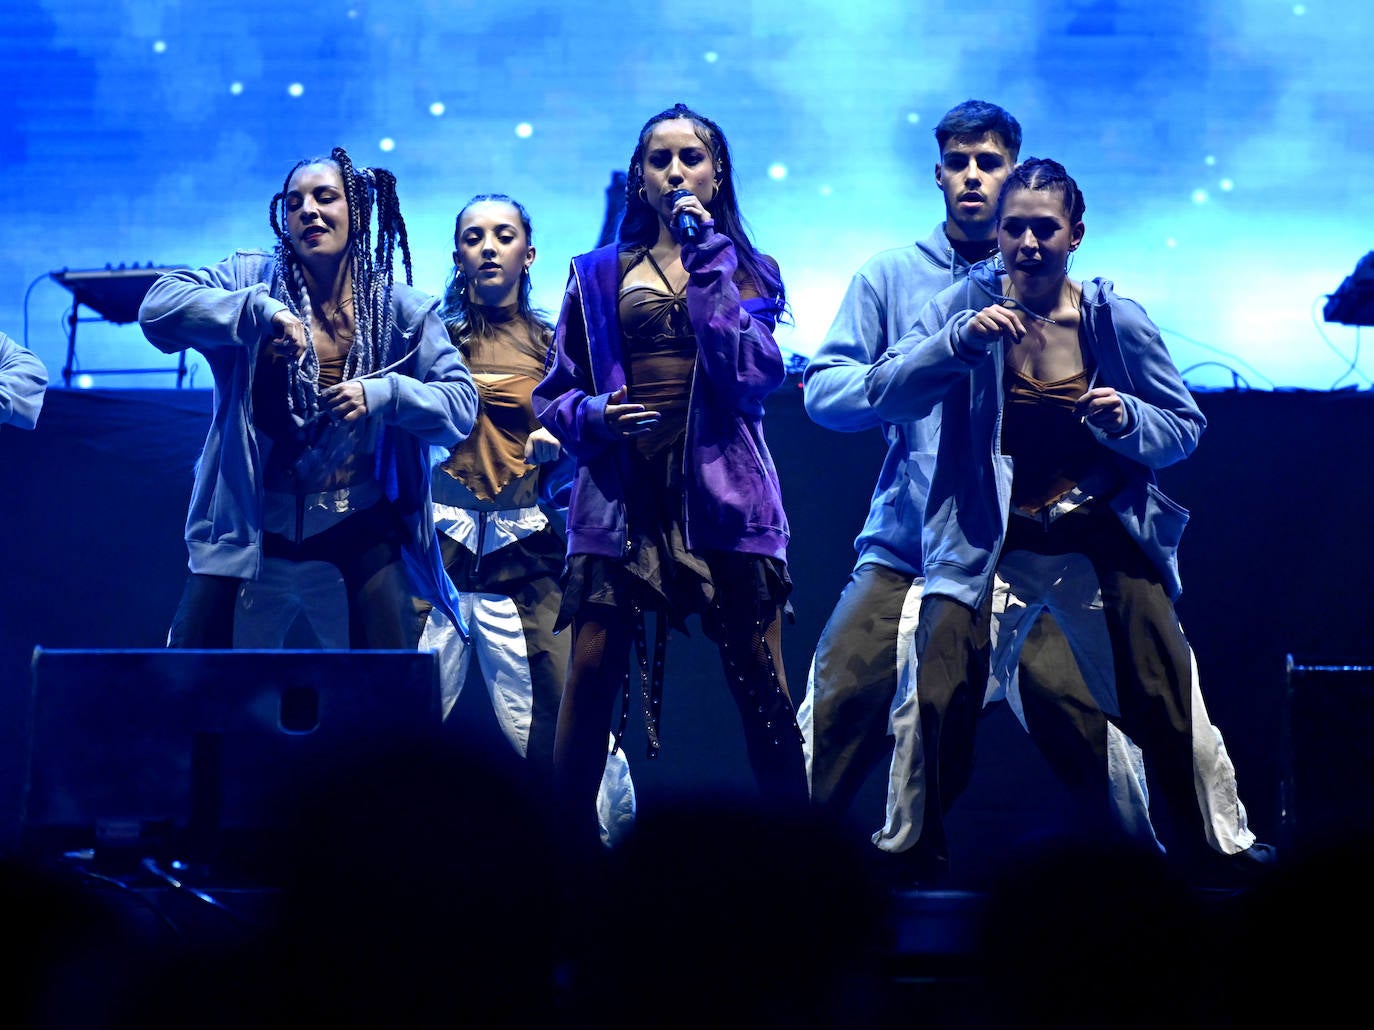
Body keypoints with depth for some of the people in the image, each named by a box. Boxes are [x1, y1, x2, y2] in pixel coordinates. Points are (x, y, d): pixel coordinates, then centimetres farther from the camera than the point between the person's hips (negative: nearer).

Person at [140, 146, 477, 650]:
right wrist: (261, 311, -28)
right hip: (256, 512, 0)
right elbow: (158, 306, -16)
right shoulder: (251, 279, -2)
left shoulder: (399, 307, -2)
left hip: (362, 518, 0)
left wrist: (383, 394, -23)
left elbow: (461, 403, -4)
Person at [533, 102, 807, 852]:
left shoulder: (747, 269, 12)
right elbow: (554, 394, 13)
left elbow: (754, 375, -6)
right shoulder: (598, 275, 14)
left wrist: (708, 266, -6)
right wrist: (593, 416, -9)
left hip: (723, 488, -1)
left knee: (762, 684, -5)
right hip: (622, 489, 1)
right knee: (591, 675, -8)